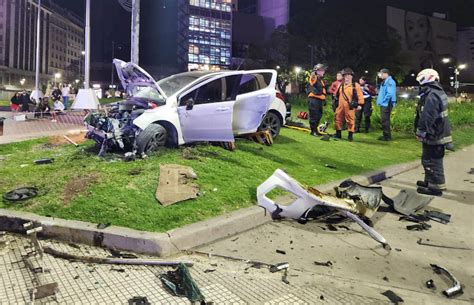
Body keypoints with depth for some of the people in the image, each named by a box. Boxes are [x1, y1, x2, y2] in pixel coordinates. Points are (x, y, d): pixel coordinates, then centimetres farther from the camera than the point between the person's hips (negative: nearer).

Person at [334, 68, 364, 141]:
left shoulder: (356, 85, -2)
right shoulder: (340, 85, 12)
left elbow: (360, 95, -5)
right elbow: (337, 94, 22)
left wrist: (360, 104, -12)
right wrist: (336, 102, 22)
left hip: (350, 107, -4)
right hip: (340, 106, 5)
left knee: (350, 120, -1)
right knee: (338, 119, 9)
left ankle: (350, 135, 7)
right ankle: (338, 134, 21)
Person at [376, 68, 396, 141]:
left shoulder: (390, 82, -14)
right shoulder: (384, 82, 17)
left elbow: (390, 93, -23)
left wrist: (383, 100, -16)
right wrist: (380, 101, 12)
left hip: (387, 104, -10)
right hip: (383, 104, 10)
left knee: (385, 120, -8)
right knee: (383, 120, 14)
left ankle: (387, 136, -2)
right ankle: (385, 135, 21)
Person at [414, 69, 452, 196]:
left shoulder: (431, 96, -21)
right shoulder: (439, 93, 14)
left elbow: (427, 118, -26)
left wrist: (421, 132, -19)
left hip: (433, 136, -11)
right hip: (440, 133, 11)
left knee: (431, 161, -3)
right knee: (434, 160, 21)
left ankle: (435, 187, 4)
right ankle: (430, 181, 34)